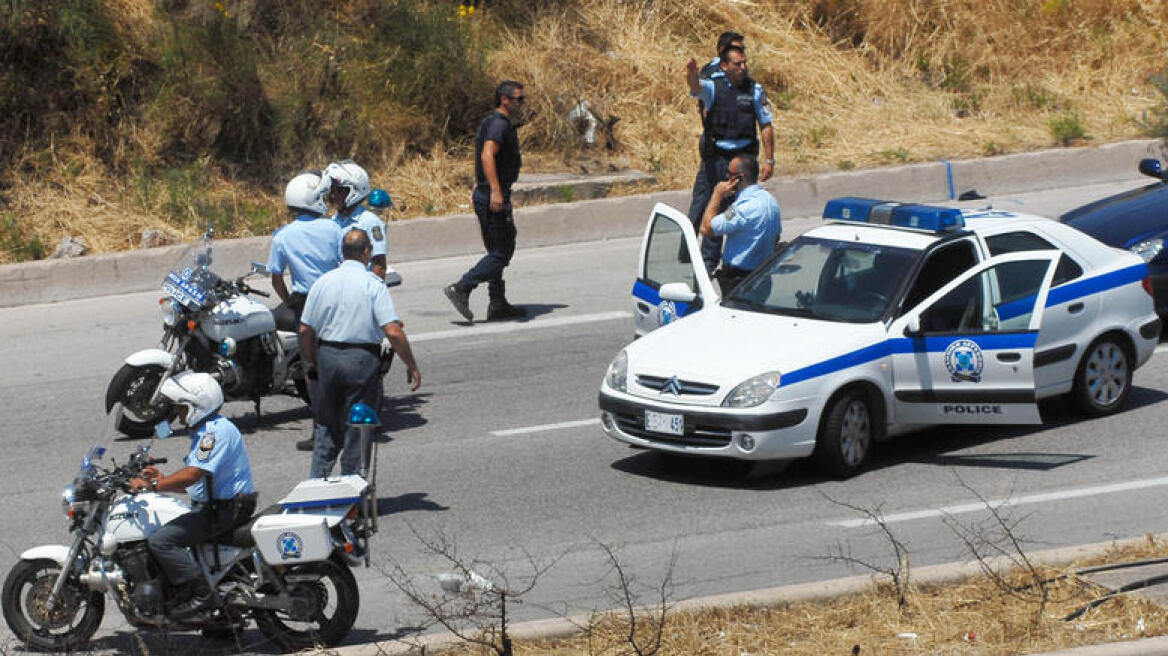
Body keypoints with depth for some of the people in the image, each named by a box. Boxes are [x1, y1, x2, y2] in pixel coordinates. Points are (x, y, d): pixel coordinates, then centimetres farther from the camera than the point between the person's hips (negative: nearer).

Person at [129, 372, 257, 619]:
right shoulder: (206, 431, 19)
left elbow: (193, 474, -27)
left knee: (160, 540, -20)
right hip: (215, 505, 11)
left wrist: (152, 486, -22)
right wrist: (164, 480, 13)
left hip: (225, 510, -11)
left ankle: (201, 593, -21)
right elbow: (199, 482, 23)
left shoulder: (216, 431, -17)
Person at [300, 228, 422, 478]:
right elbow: (393, 332, -15)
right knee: (357, 429, 5)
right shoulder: (373, 285, -9)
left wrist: (312, 363, 20)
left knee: (326, 427, 15)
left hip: (327, 356, 4)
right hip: (362, 359, -4)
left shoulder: (322, 282, 4)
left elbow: (305, 330, 6)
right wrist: (412, 366, -6)